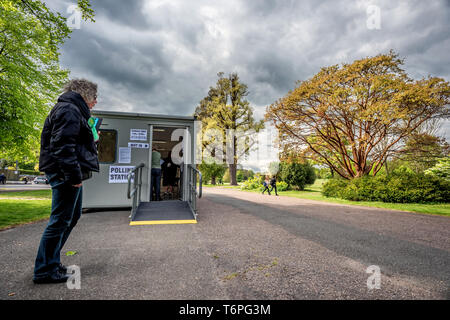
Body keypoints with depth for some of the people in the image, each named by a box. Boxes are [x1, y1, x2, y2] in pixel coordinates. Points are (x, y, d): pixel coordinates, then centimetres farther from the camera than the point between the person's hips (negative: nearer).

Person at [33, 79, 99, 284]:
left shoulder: (74, 110, 23)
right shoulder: (69, 110, -12)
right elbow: (63, 145, -23)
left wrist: (91, 140, 21)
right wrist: (74, 175, -24)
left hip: (67, 175, 11)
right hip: (65, 174, -11)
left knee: (73, 216, 18)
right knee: (61, 220, -4)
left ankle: (51, 261, 30)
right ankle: (45, 270, 9)